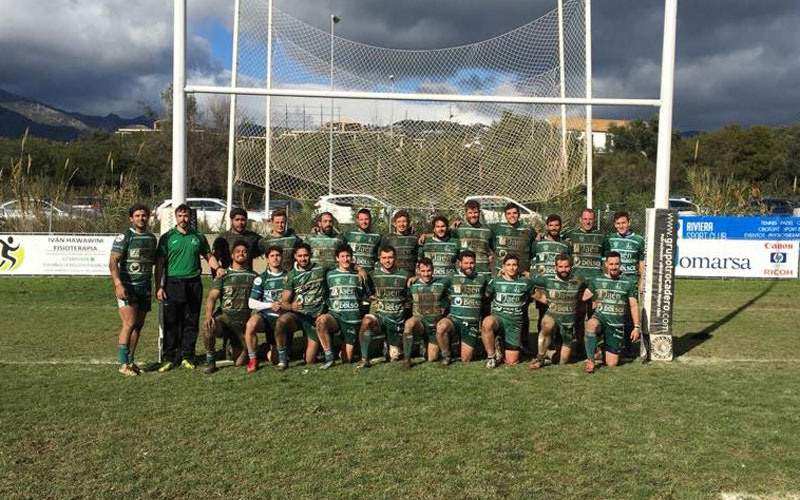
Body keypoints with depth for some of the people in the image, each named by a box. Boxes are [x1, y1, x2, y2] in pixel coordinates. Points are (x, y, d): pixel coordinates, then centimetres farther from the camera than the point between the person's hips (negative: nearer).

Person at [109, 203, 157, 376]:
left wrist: (155, 286, 16)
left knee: (138, 325, 8)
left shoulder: (151, 238, 14)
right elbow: (113, 262, -11)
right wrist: (118, 284, -22)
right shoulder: (124, 236, -6)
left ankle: (130, 361, 17)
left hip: (145, 288, 6)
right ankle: (124, 364, -5)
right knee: (129, 324, -11)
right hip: (127, 287, -6)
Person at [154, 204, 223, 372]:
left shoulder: (198, 237, 10)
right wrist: (159, 287, -5)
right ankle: (169, 357, 8)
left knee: (191, 322, 5)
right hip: (173, 284, -2)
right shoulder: (167, 237, 3)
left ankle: (187, 356, 13)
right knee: (171, 322, 0)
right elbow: (159, 264, 2)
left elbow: (209, 256, 18)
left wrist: (217, 267, -3)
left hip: (193, 284, 2)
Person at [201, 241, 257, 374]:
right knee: (208, 326, -36)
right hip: (224, 316, -1)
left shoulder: (253, 276, 11)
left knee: (240, 361, -7)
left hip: (242, 321, 1)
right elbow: (212, 297, -4)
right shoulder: (224, 275, 7)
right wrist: (208, 315, -22)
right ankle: (210, 361, -15)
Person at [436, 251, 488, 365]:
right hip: (454, 318, -1)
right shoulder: (452, 279, 6)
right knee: (441, 326, -37)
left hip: (472, 323, 1)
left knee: (465, 359, -2)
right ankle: (445, 355, -11)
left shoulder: (481, 279, 11)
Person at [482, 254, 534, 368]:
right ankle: (491, 356, -17)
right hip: (497, 318, -1)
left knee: (512, 362, -2)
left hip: (515, 323, 1)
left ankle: (501, 345, 32)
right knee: (487, 322, -41)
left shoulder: (525, 282, 4)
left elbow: (533, 295, 18)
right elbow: (486, 295, 9)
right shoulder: (495, 281, 3)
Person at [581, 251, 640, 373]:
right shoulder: (596, 280, 6)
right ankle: (590, 360, -27)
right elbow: (583, 297, 4)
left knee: (611, 364, -1)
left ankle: (605, 349, 35)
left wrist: (636, 327, 0)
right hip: (600, 317, 0)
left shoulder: (629, 282, 3)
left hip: (617, 323, 0)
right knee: (591, 325, -41)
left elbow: (634, 306, 4)